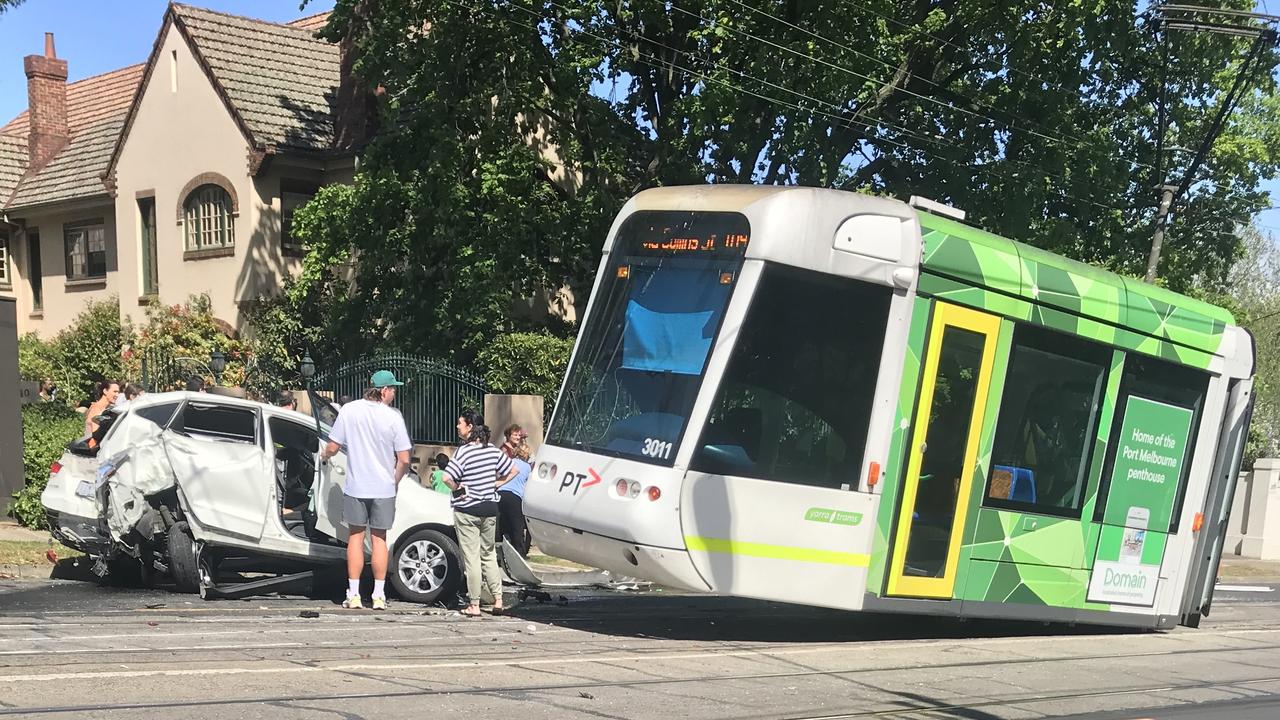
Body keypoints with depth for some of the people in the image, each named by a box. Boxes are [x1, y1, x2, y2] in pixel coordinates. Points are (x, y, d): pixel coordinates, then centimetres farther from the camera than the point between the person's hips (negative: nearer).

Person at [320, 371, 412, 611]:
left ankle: (353, 595, 11)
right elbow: (404, 459, -8)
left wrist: (325, 455, 21)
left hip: (356, 487, 1)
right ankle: (379, 596, 13)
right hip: (384, 488, -1)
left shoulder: (349, 410, -7)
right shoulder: (393, 417, -10)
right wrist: (395, 481, 10)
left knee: (356, 537, 12)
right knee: (379, 538, 11)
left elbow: (333, 447, -3)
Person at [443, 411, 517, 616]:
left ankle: (474, 605, 3)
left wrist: (457, 488, -9)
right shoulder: (493, 450, 2)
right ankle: (498, 599, 13)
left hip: (467, 511, -5)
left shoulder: (464, 451, -16)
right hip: (490, 508, 5)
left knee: (471, 557, 1)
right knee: (489, 554, 17)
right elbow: (512, 472, 11)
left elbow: (447, 478, -27)